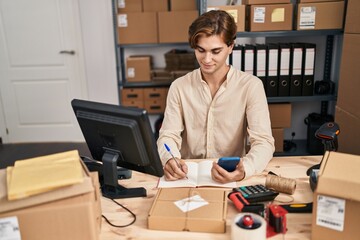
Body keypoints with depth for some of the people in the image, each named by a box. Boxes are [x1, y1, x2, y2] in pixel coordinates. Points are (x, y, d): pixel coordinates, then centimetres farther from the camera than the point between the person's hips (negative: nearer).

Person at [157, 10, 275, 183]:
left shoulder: (251, 86, -6)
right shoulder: (179, 87, 1)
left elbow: (263, 142, -12)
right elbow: (168, 136, -2)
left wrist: (243, 170, -33)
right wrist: (170, 160, -26)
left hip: (232, 176, -1)